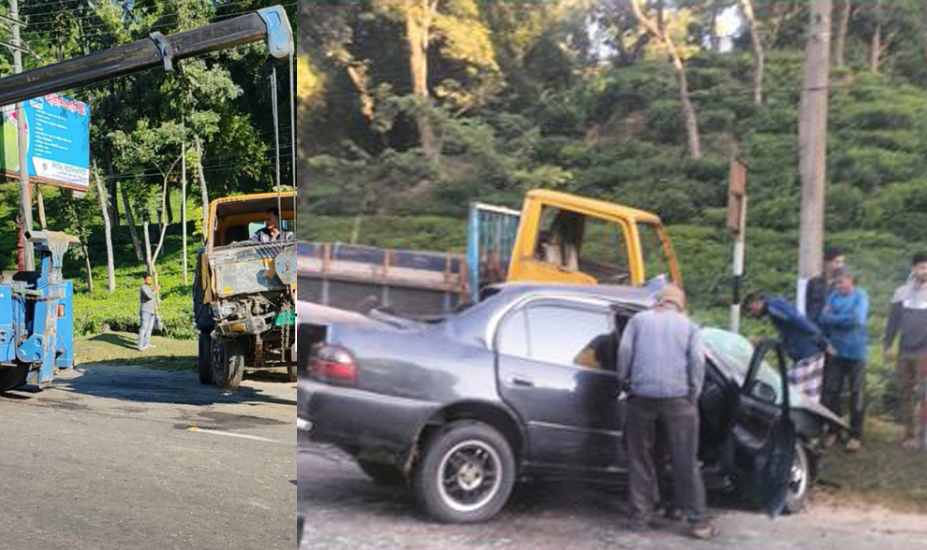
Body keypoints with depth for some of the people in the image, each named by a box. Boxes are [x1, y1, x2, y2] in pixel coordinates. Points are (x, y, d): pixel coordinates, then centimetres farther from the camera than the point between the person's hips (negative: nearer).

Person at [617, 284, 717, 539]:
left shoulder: (638, 319, 13)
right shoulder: (689, 326, 12)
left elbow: (624, 351, -1)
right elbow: (697, 361, -2)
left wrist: (625, 381, 9)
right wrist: (693, 395, 4)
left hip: (641, 397, 1)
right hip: (677, 398, -1)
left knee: (640, 459, 11)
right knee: (686, 462, 4)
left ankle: (640, 516, 15)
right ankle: (699, 521, 6)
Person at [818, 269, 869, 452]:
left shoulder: (860, 296, -6)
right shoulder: (833, 296, 5)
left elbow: (856, 319, -19)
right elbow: (822, 320, -1)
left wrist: (832, 318, -10)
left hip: (855, 352, -4)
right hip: (835, 351, 4)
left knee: (857, 394, 5)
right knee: (830, 392, 7)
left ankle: (856, 435, 16)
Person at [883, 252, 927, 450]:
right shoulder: (903, 292, 8)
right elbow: (894, 320, 12)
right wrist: (886, 344, 10)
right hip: (905, 350, 4)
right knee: (904, 391, 6)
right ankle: (909, 432, 15)